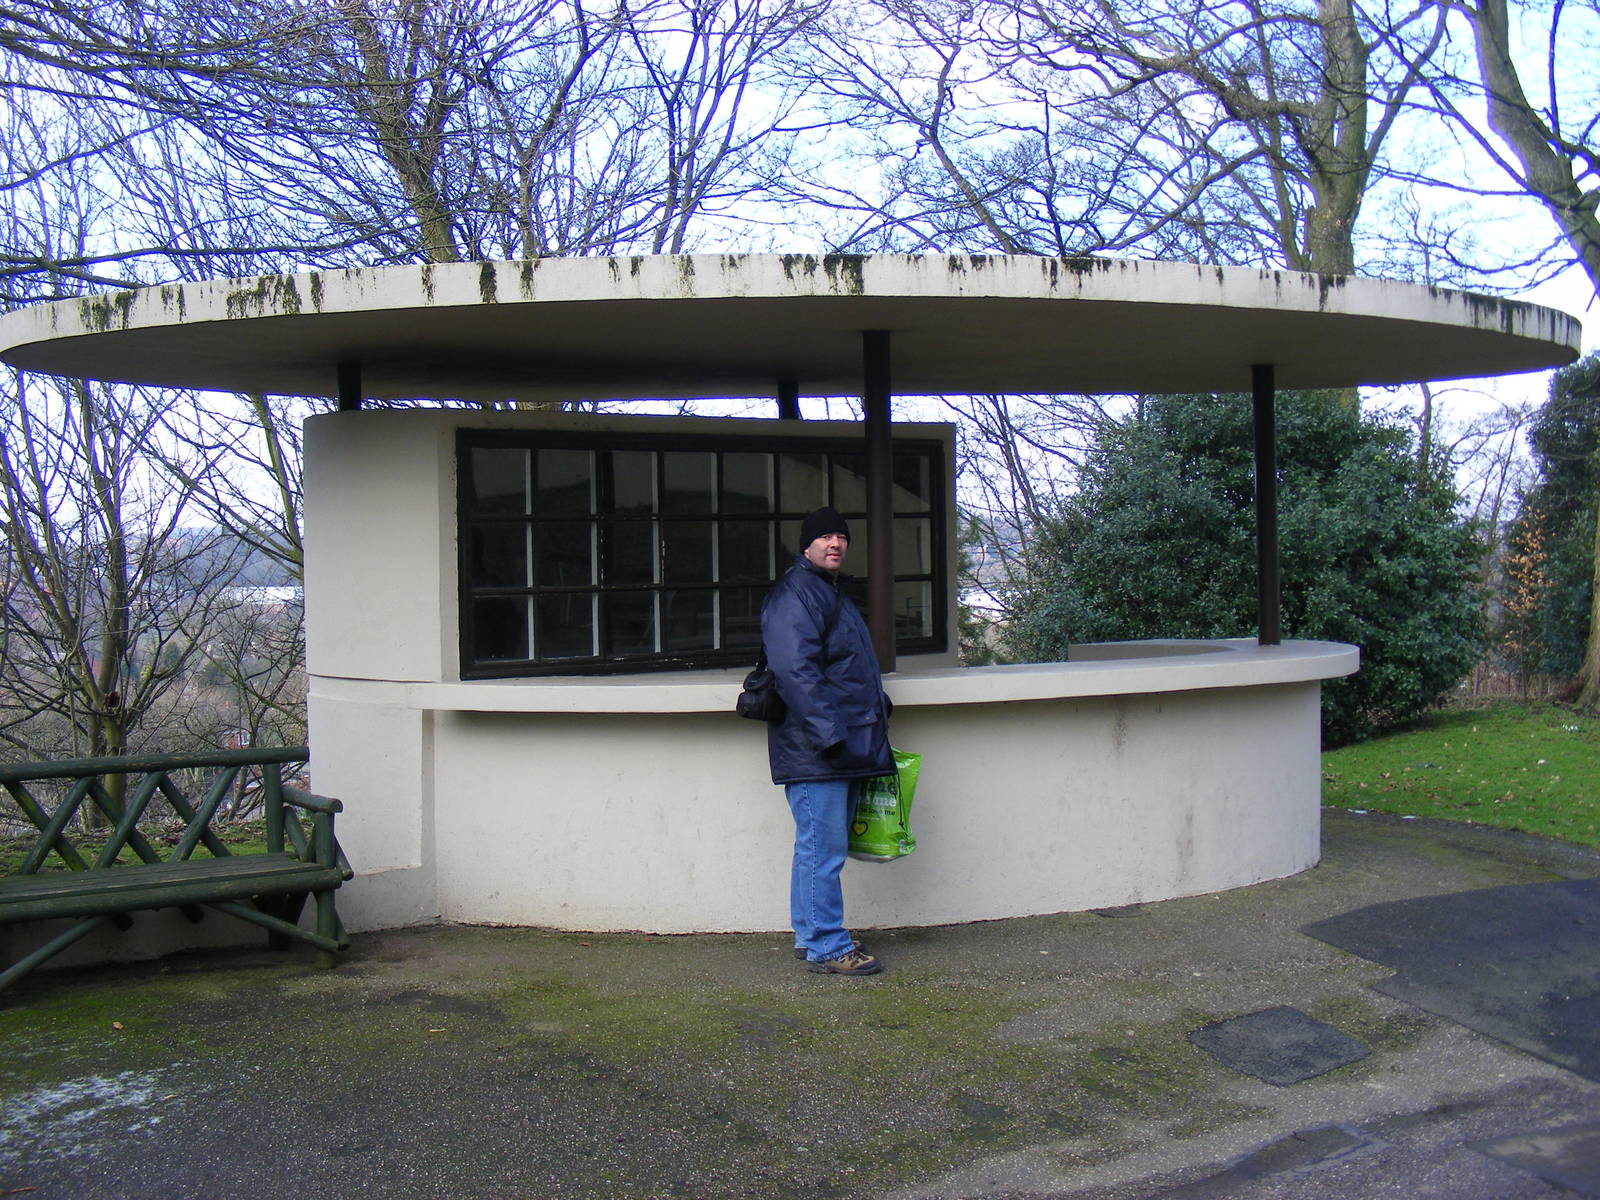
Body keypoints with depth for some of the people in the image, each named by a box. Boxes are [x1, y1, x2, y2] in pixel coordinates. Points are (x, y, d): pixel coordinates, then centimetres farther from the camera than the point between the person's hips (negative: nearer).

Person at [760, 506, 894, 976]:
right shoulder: (794, 595, -10)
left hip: (845, 748, 10)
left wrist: (877, 711, 24)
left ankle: (812, 937, 23)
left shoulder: (833, 593, 23)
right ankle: (827, 947, -1)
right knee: (822, 848, -7)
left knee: (821, 847, 15)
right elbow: (795, 672, -21)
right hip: (814, 749, -10)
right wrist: (829, 733, -24)